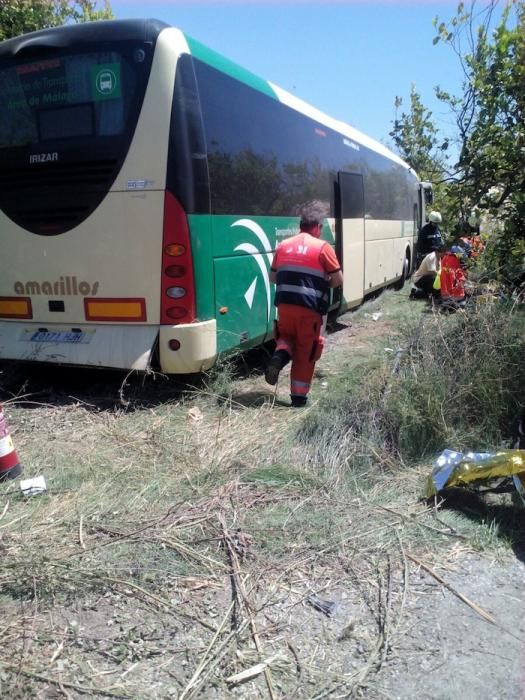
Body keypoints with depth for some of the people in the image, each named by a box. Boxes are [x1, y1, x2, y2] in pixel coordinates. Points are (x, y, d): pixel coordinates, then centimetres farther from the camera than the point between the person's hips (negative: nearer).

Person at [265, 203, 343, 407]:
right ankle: (299, 396, 14)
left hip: (284, 304, 4)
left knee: (286, 336, 27)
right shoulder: (323, 247, -2)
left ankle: (280, 354, -6)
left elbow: (273, 277, 20)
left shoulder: (283, 245, 12)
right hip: (311, 308, -4)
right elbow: (338, 280, -2)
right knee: (306, 351, 8)